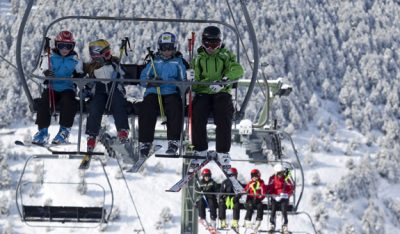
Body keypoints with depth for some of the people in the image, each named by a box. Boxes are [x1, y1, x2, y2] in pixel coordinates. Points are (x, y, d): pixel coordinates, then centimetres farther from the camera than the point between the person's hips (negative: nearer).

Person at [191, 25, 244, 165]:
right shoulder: (199, 58, 18)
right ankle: (200, 150, -12)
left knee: (224, 119, -25)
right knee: (197, 116, -25)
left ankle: (223, 152, -16)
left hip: (222, 93, -1)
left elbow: (237, 70, -7)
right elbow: (195, 79, 6)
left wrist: (223, 80, -25)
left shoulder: (225, 56, 13)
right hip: (203, 93, 1)